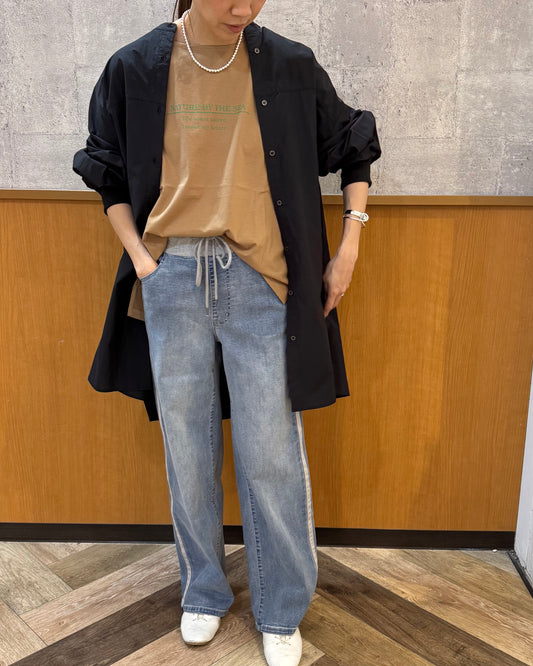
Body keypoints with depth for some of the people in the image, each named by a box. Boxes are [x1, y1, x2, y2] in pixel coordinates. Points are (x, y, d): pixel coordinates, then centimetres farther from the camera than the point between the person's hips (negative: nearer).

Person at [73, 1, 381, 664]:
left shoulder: (289, 66, 5)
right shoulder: (135, 67, 6)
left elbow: (353, 148, 15)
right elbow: (110, 175, 14)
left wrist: (349, 246, 6)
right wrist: (140, 259, 0)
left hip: (261, 279, -1)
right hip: (172, 277, 2)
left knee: (272, 452, 1)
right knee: (186, 446, 9)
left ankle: (281, 613, 23)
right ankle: (204, 592, 32)